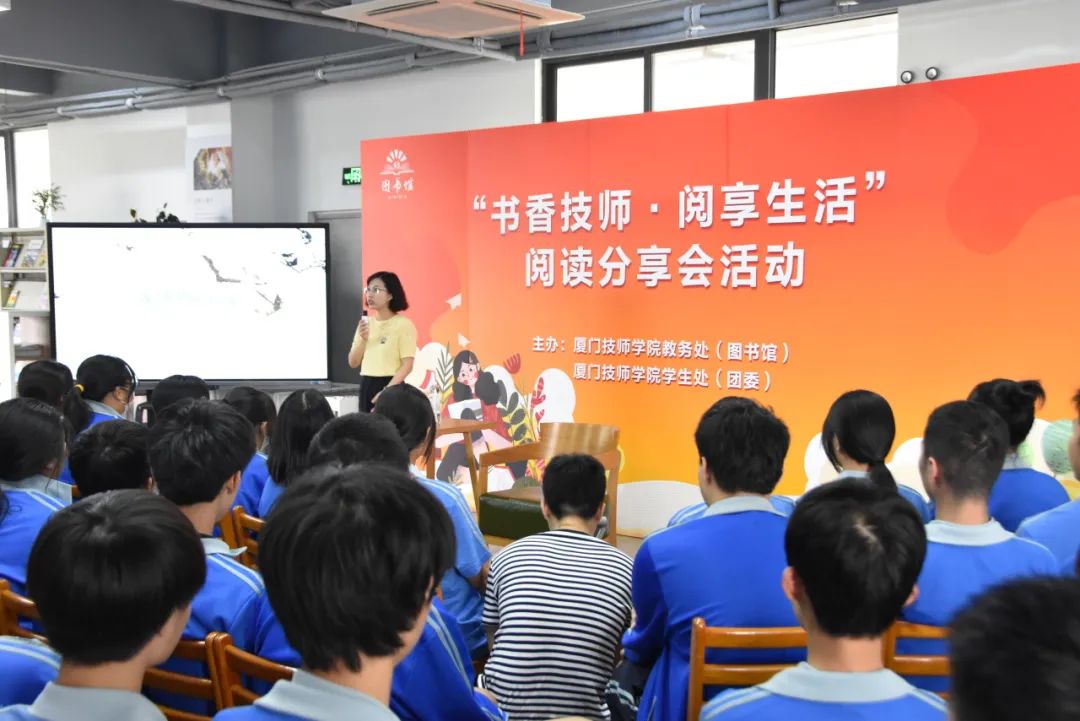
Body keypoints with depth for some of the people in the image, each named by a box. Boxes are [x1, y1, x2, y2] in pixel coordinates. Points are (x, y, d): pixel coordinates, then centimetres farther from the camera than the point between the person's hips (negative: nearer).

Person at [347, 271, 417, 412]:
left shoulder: (403, 324, -6)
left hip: (391, 386, -6)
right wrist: (363, 339, -5)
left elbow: (407, 366, -12)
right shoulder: (365, 323, 12)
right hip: (366, 386, 6)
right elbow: (353, 363, 11)